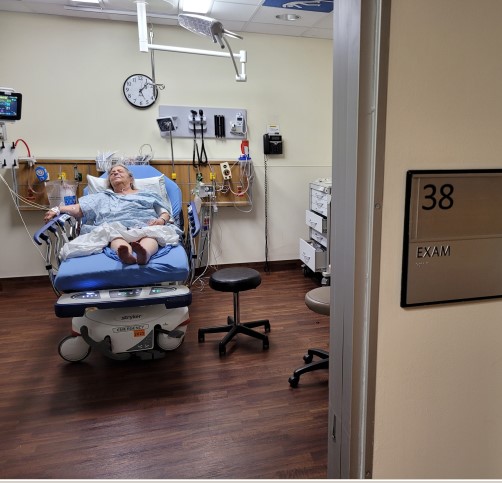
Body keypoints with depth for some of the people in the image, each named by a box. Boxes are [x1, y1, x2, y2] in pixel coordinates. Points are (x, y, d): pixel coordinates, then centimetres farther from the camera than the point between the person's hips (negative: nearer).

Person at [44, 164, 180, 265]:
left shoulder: (148, 195, 34)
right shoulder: (102, 197, 37)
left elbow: (166, 212, 19)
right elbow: (79, 208, 22)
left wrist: (161, 220, -5)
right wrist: (57, 209, 4)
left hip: (146, 226, 0)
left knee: (151, 233, -38)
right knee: (115, 233, -38)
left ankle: (144, 253, -70)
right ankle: (126, 255, -69)